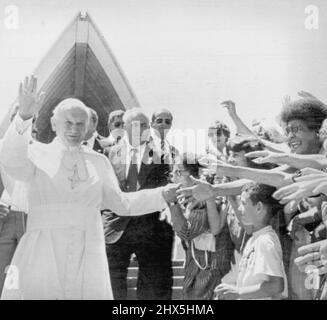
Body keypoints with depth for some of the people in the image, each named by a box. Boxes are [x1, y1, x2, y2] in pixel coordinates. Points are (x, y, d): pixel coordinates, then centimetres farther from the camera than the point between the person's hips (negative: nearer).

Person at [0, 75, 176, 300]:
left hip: (88, 256, 3)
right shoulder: (37, 155, 4)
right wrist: (24, 117, -32)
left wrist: (166, 194, 10)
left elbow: (121, 203, 19)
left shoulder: (98, 162, 13)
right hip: (42, 254, -2)